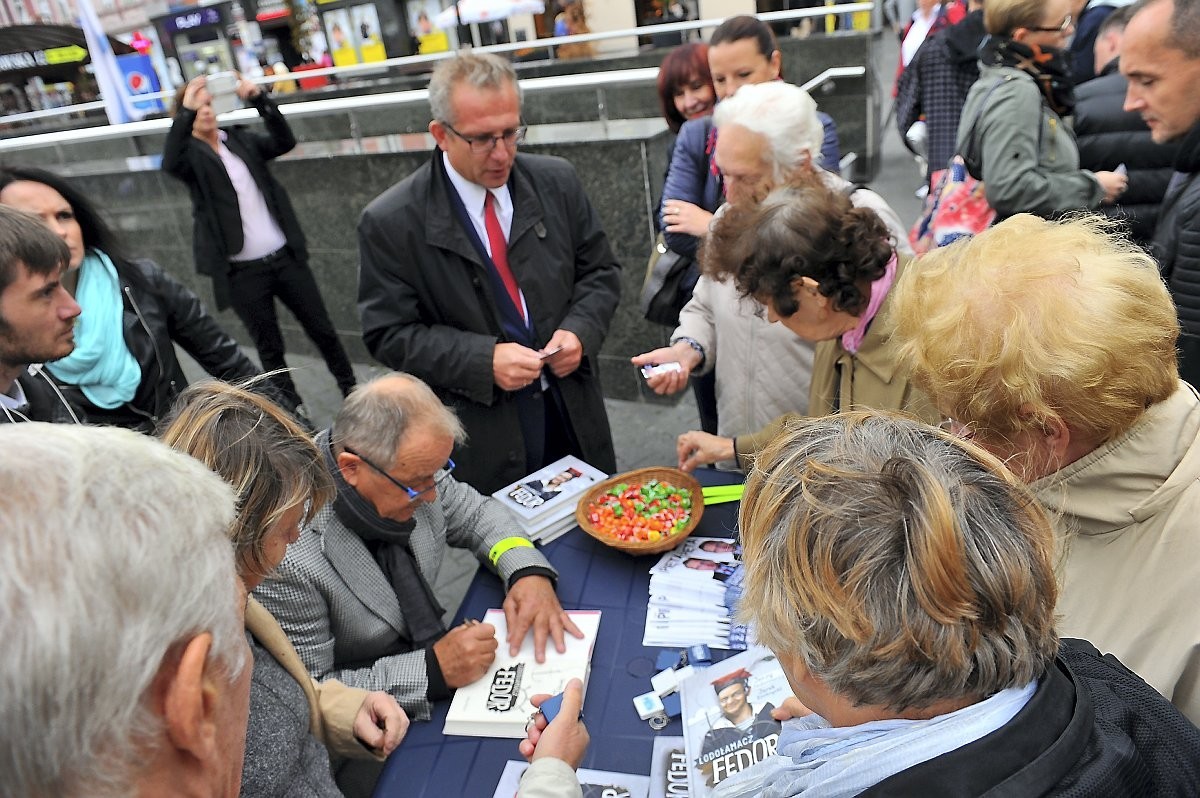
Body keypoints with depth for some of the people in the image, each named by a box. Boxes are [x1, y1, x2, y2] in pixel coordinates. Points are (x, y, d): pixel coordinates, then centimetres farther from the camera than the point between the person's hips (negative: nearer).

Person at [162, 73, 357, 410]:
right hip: (242, 272, -3)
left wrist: (259, 99, -17)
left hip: (284, 256, 3)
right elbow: (170, 163, -23)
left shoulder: (241, 140, 10)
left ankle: (351, 390, 28)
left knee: (322, 329, 11)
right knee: (270, 347, 9)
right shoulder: (190, 154, 0)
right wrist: (185, 112, -30)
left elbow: (285, 141, -6)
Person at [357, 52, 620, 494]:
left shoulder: (556, 181, -2)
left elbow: (600, 271, 6)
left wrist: (580, 330, -13)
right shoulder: (389, 222, -12)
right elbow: (390, 333, -10)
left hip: (573, 416, 4)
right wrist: (484, 360, -22)